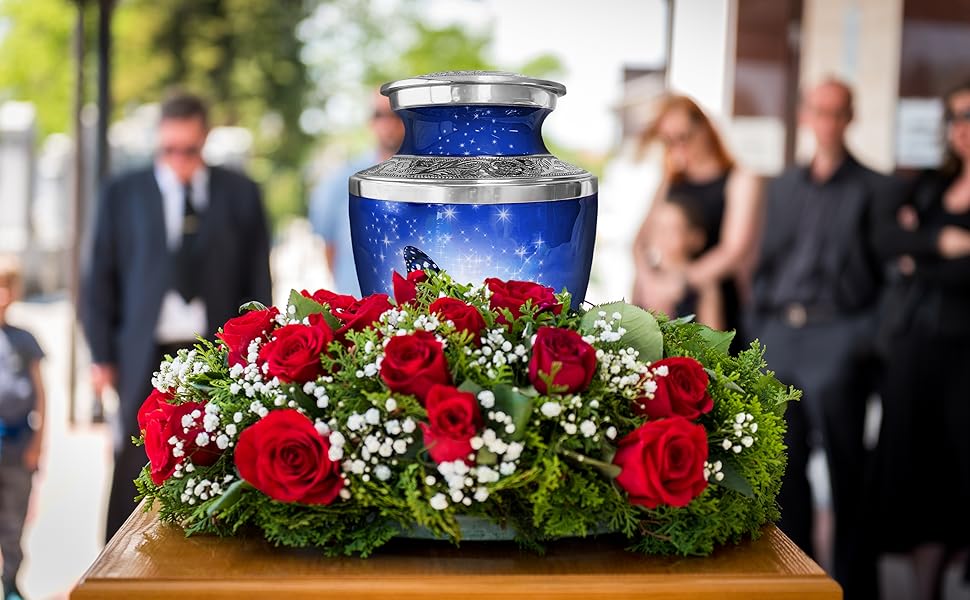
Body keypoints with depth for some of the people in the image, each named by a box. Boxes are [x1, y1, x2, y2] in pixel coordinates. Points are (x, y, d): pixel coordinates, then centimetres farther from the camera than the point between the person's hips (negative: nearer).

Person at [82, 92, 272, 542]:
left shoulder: (240, 194, 8)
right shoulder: (124, 193, 10)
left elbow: (258, 280, 8)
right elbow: (100, 279, 10)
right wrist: (102, 356, 4)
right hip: (146, 357, 0)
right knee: (134, 478, 0)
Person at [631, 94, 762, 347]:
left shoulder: (740, 181, 3)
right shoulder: (671, 182, 19)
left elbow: (735, 250, -7)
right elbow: (642, 241, 14)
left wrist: (679, 283, -11)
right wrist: (649, 282, -6)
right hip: (661, 306, 4)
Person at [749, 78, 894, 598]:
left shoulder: (875, 189, 3)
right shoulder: (784, 186, 17)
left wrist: (868, 336, -11)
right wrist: (758, 329, 9)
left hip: (837, 338, -5)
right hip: (778, 336, 5)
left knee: (845, 469, -3)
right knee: (783, 463, 9)